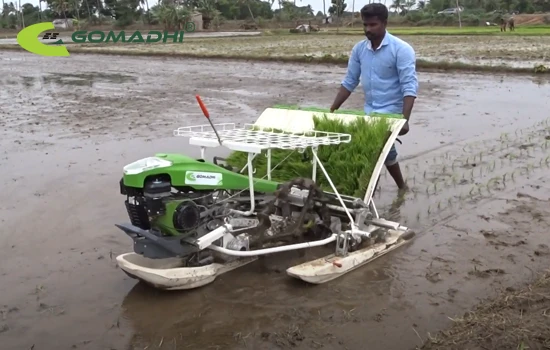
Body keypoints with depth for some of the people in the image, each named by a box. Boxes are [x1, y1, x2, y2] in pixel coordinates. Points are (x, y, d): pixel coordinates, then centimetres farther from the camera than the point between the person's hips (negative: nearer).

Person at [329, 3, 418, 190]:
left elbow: (409, 87, -20)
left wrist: (404, 119, -31)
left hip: (391, 112, -6)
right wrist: (332, 110, 4)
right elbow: (349, 82, 10)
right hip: (369, 112, 6)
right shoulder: (359, 49, 3)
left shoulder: (401, 49, -15)